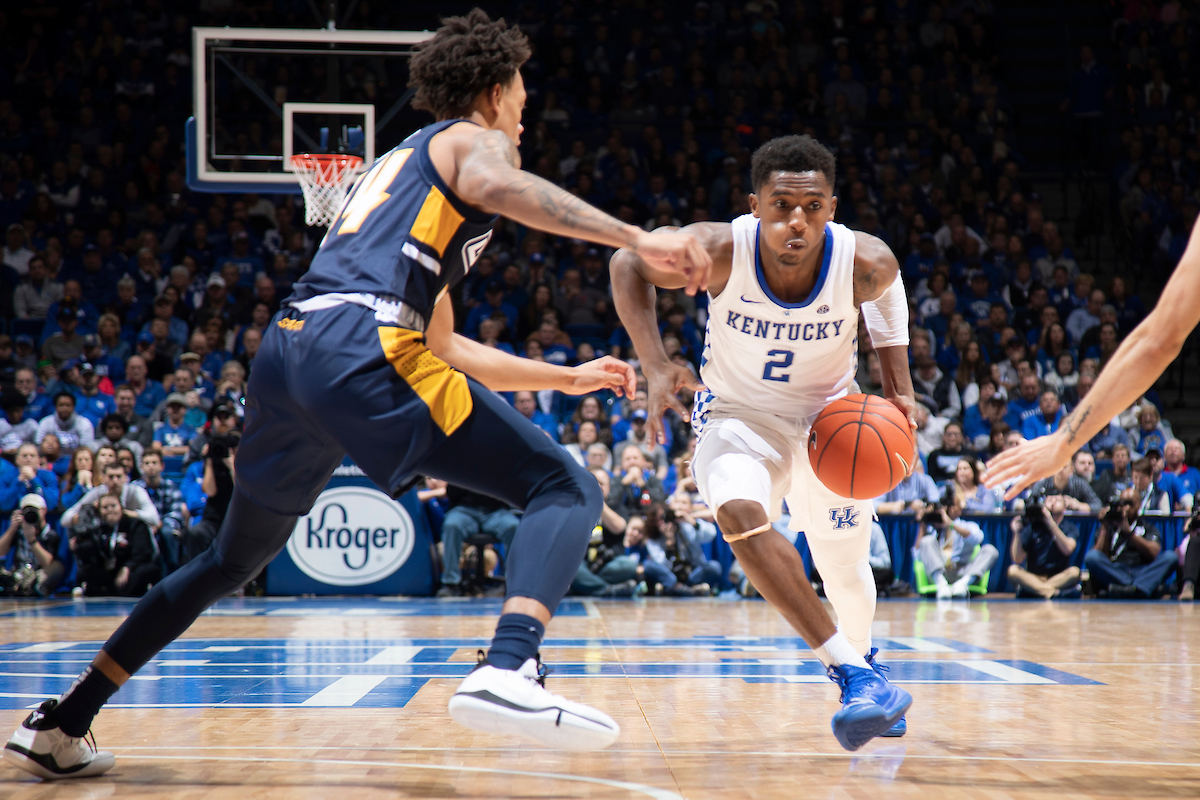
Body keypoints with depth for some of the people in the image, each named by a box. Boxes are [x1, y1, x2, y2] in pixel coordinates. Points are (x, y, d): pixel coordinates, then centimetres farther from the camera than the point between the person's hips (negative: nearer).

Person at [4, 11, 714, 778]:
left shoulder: (401, 164, 38)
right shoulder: (474, 139, 15)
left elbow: (444, 348, 41)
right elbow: (499, 187, -15)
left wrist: (567, 377, 43)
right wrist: (634, 238, -20)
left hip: (286, 349, 8)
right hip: (362, 347, -8)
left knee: (234, 561, 26)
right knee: (566, 488, -5)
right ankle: (509, 671, -32)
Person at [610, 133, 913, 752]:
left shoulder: (864, 263, -26)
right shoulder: (720, 250, -30)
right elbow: (628, 264, -12)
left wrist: (901, 389, -4)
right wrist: (655, 365, -22)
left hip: (829, 416, 2)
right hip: (738, 415, -1)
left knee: (845, 567, 8)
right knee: (739, 514, -32)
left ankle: (862, 660, 44)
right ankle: (852, 674, -29)